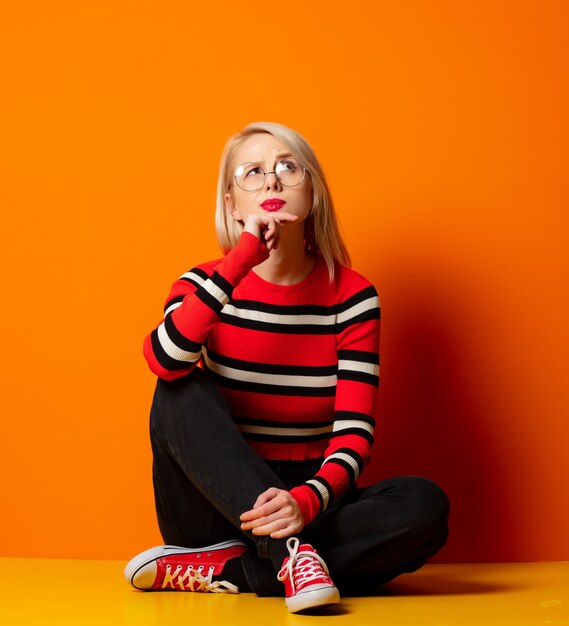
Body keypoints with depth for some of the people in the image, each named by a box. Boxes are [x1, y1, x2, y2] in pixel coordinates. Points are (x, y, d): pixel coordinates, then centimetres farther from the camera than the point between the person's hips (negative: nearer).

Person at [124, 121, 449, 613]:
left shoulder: (352, 295, -3)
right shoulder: (206, 285, -2)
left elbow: (354, 430, -11)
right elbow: (165, 361, -26)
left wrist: (308, 500, -31)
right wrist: (243, 256, -30)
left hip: (305, 507, 1)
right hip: (217, 507, 0)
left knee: (424, 505, -27)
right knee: (183, 390, -25)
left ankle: (218, 571, -23)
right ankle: (290, 554, -32)